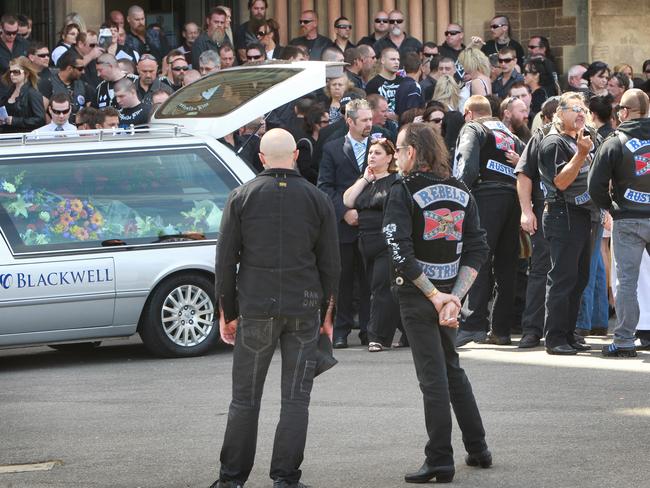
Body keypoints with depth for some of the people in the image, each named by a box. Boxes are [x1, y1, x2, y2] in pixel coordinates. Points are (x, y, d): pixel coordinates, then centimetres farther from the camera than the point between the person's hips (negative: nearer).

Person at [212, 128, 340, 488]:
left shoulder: (241, 197, 0)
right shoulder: (317, 200, 3)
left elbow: (226, 259, 2)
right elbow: (330, 263, 6)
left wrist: (227, 312, 9)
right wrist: (327, 314, 14)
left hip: (256, 308, 0)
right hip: (304, 309, 0)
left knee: (245, 397, 6)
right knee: (295, 398, 3)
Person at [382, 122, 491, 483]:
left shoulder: (404, 193, -11)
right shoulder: (461, 192, 6)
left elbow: (400, 251, -20)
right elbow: (478, 249, 0)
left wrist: (435, 296, -16)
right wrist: (454, 297, -7)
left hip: (417, 296, -5)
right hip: (450, 293, 6)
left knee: (433, 376, -3)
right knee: (452, 368, 21)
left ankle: (440, 462, 0)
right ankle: (478, 449, 25)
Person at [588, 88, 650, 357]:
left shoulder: (614, 144, -7)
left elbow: (596, 186, -9)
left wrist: (611, 207, 7)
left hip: (628, 221, -2)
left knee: (627, 280, 0)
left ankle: (624, 341, -1)